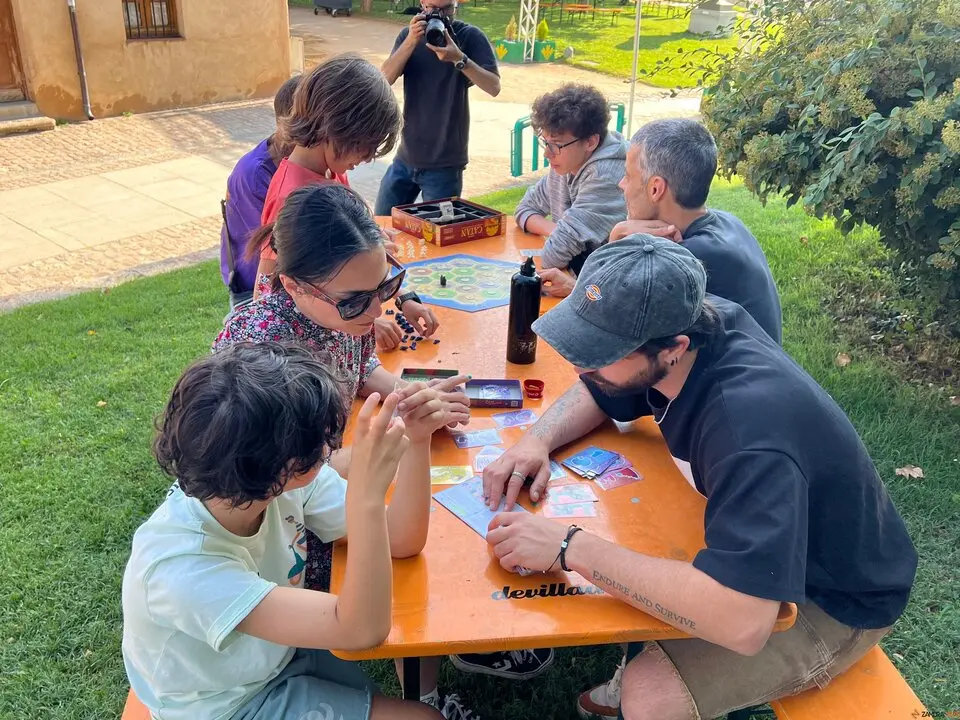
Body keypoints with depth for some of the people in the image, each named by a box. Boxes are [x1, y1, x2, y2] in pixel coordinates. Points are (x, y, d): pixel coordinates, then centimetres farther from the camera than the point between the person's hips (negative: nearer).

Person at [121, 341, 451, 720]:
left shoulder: (287, 478, -21)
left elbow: (400, 541, -13)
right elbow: (363, 629, -39)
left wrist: (416, 441, -27)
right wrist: (368, 492, -49)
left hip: (281, 647, 6)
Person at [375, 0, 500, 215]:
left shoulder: (470, 36, -6)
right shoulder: (409, 34, 4)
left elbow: (494, 87, -16)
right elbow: (385, 79, -8)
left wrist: (459, 58, -29)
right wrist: (411, 41, -21)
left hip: (444, 165, -4)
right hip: (405, 158, 4)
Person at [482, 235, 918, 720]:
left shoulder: (749, 424, -39)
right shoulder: (682, 326, -16)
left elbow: (739, 624, -45)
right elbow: (593, 394, 4)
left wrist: (571, 547, -39)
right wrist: (537, 441, -16)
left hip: (834, 598, -7)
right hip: (749, 541, 7)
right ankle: (636, 669, 26)